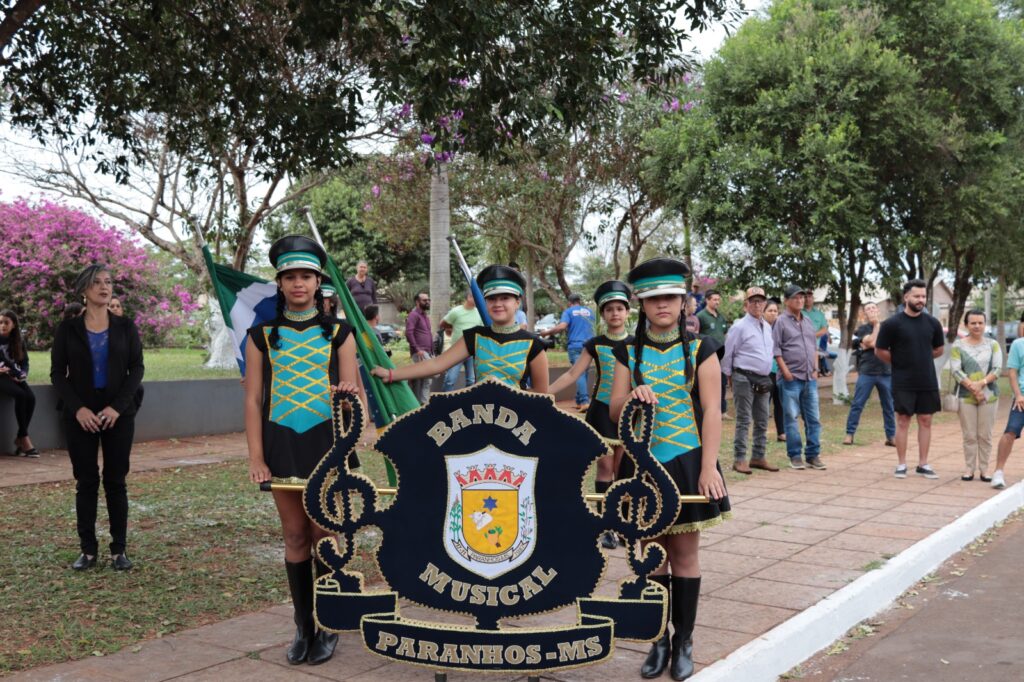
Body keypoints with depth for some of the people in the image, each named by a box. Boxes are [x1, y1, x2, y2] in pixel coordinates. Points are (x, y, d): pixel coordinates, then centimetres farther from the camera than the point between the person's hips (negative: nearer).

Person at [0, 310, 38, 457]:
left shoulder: (19, 341, 11)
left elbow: (25, 361, 12)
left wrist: (23, 374, -6)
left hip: (15, 377, 4)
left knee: (31, 397, -25)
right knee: (20, 395, -31)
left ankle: (19, 439, -18)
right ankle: (24, 437, -24)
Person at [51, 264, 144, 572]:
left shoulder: (125, 326, 3)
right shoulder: (68, 328, 2)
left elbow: (137, 369, 0)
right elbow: (57, 373, 1)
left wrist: (117, 406, -12)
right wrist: (78, 408, -13)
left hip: (119, 413, 0)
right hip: (80, 414, 0)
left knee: (115, 481, 2)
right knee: (86, 482, 3)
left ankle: (119, 549, 7)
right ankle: (88, 549, 11)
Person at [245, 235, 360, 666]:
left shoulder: (338, 332, 4)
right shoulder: (263, 334, 5)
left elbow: (352, 393, 2)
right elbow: (253, 399, 3)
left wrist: (348, 393, -23)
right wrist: (256, 458, -4)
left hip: (326, 439, -1)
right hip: (282, 442, 1)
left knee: (324, 533, 1)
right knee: (295, 535, 7)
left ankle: (328, 627, 15)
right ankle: (303, 627, 20)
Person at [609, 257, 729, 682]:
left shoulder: (700, 349, -1)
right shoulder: (628, 353, 5)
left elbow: (711, 410, -5)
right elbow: (615, 412, 2)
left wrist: (709, 466, -13)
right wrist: (632, 395, -21)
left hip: (687, 462, -2)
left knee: (684, 552, 5)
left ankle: (684, 642, 17)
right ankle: (659, 639, 22)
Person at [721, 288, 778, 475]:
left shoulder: (767, 327, 12)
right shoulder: (739, 327, -10)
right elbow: (727, 354, -7)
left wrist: (767, 376, 18)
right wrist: (731, 376, 0)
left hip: (763, 380, 7)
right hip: (745, 379, -7)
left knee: (762, 421, 12)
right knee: (744, 421, -5)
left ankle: (759, 457, 22)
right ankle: (739, 460, 0)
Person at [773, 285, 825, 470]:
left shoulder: (808, 322, 16)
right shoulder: (781, 321, -3)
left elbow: (814, 348, 21)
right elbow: (776, 349, -8)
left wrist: (816, 369, 9)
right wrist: (785, 371, -13)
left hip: (810, 378, 6)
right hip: (791, 378, -6)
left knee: (813, 418, 6)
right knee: (791, 418, -1)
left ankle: (813, 455, 13)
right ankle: (794, 456, 6)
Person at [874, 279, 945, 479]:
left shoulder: (932, 323, 4)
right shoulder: (892, 324, -8)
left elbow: (938, 350, 17)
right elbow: (880, 351, -2)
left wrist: (920, 359, 8)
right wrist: (900, 363, 3)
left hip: (928, 382, 4)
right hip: (903, 382, -4)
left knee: (925, 421, 7)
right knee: (903, 421, 1)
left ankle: (923, 464, 15)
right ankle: (901, 465, 9)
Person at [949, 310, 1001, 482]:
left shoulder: (992, 344, 7)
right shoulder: (958, 345, 3)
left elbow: (997, 369, -2)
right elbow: (955, 370, -6)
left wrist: (981, 383, -17)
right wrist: (972, 387, -16)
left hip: (989, 395, 1)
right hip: (966, 396, -1)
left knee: (985, 435, 3)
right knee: (969, 436, 2)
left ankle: (984, 469, 10)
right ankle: (969, 469, 9)